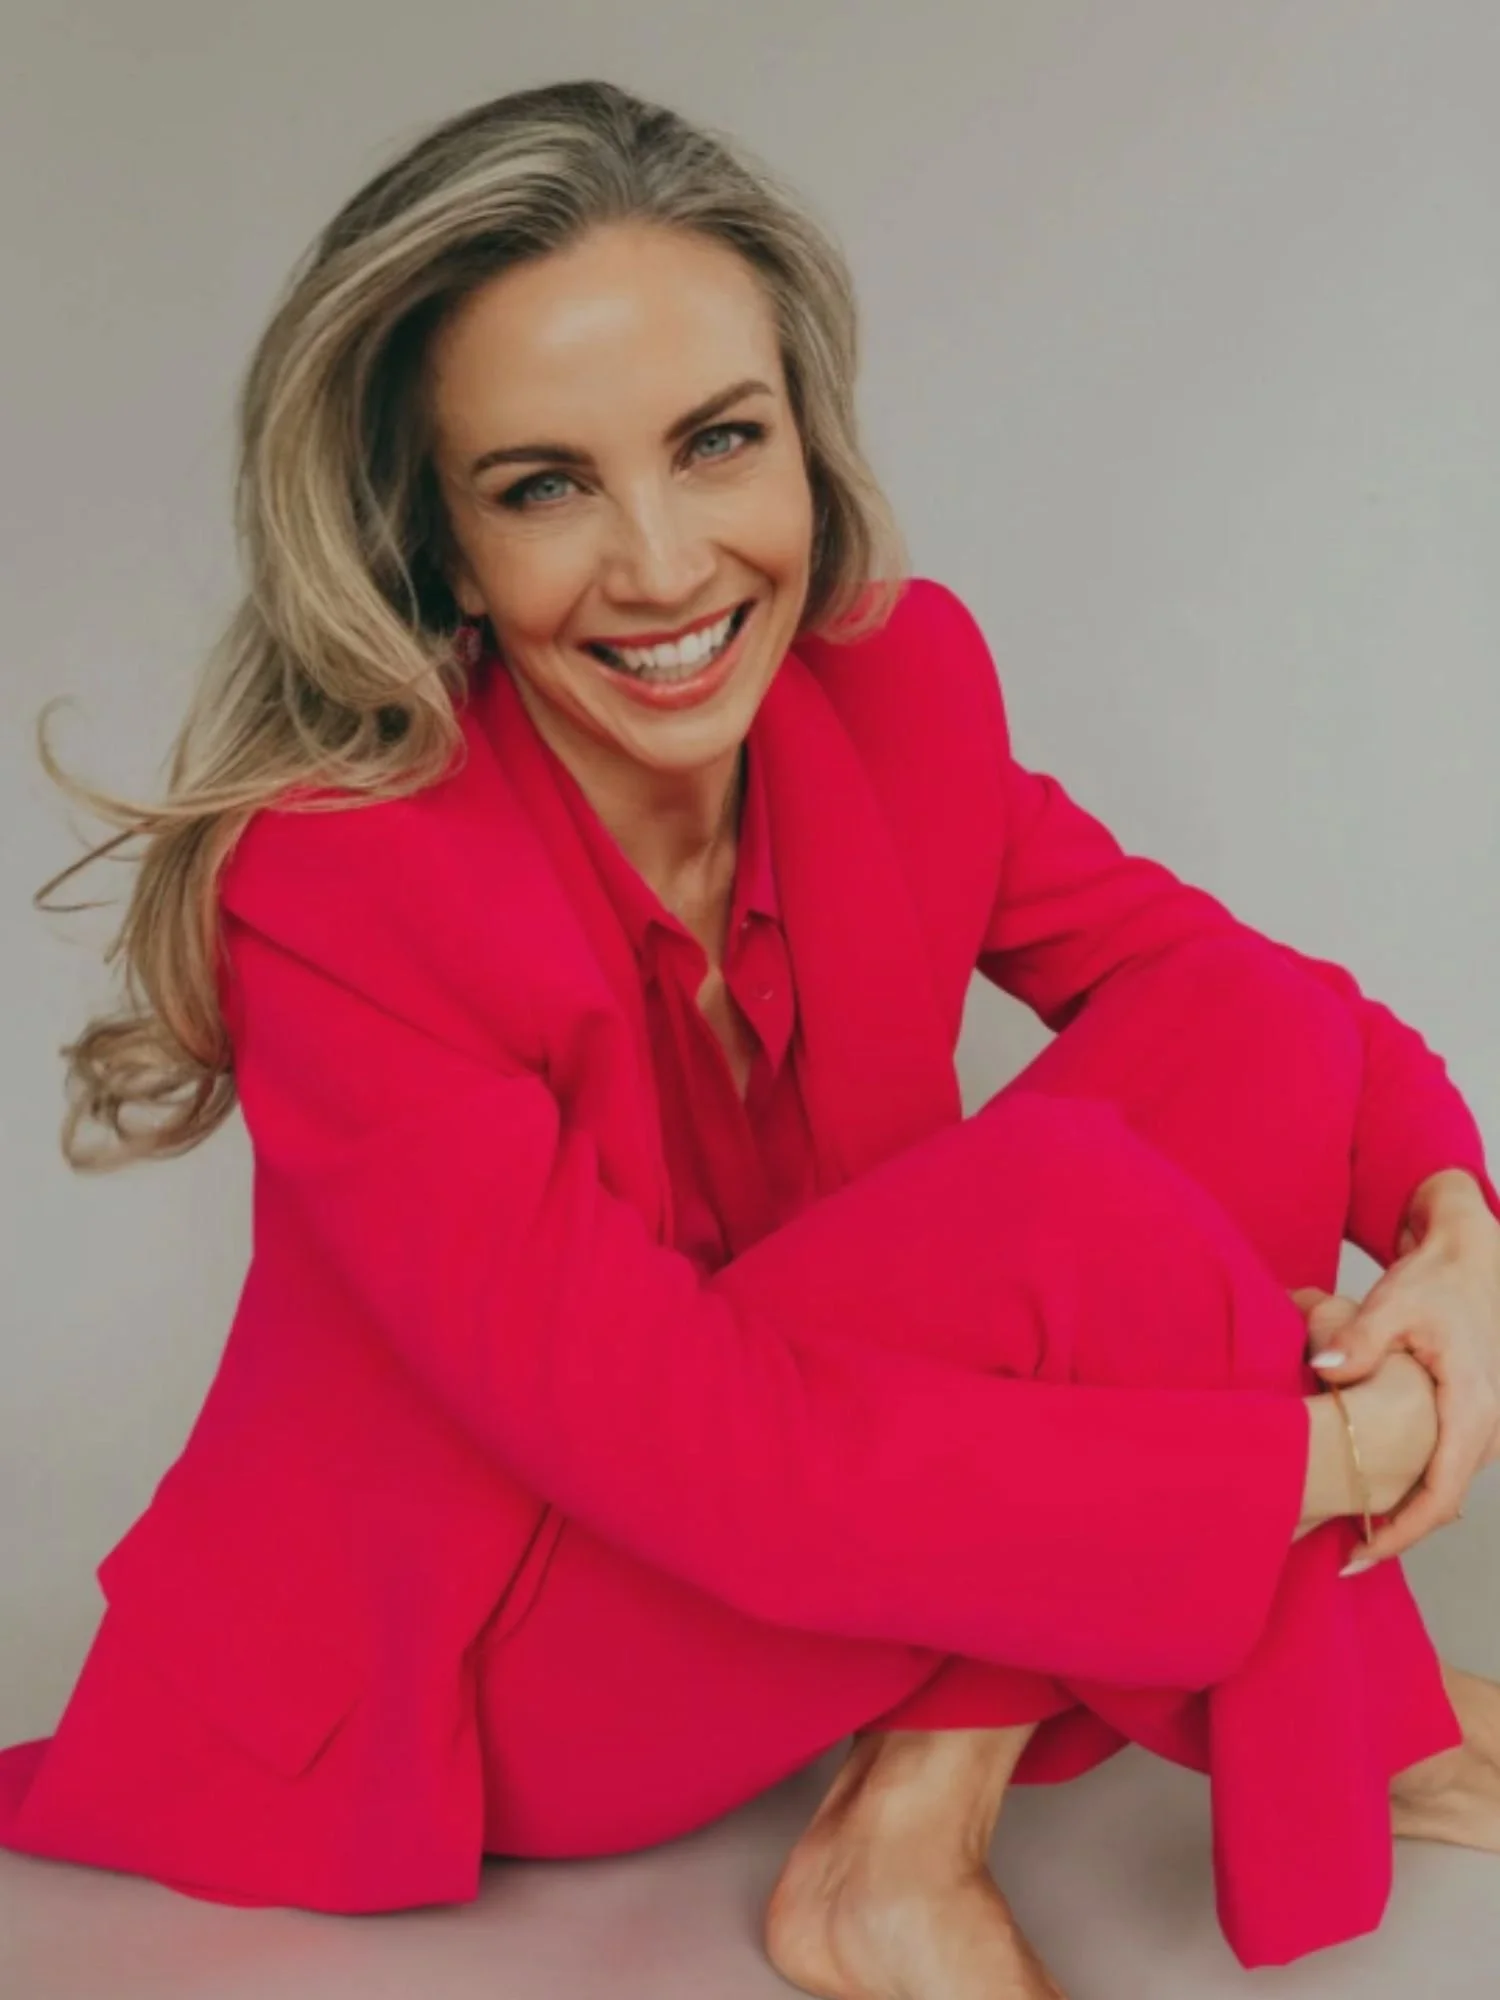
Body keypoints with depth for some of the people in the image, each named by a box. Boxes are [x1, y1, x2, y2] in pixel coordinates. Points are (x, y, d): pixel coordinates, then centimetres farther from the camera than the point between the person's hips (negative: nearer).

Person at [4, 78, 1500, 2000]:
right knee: (1090, 1204, -28)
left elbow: (1190, 955, 0)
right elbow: (713, 1458, -31)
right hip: (462, 1676, -6)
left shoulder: (893, 679, -11)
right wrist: (1329, 1448, -28)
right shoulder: (333, 886, -29)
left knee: (1246, 1044, -12)